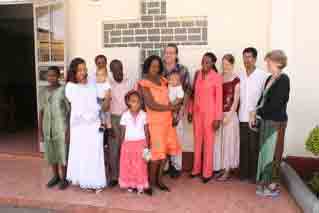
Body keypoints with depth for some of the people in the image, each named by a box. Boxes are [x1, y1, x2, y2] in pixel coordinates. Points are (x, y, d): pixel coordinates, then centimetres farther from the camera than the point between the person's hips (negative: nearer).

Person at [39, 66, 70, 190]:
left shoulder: (63, 90, -8)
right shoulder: (44, 91, 7)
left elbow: (69, 110, -8)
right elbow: (41, 111, 9)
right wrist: (40, 131, 8)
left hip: (61, 127, -5)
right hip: (48, 127, 5)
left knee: (62, 153, 2)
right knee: (51, 154, 12)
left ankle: (63, 178, 18)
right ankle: (55, 176, 29)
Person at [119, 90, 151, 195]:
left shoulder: (143, 114, -5)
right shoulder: (125, 115, -5)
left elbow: (146, 131, 0)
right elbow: (123, 131, 1)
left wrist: (147, 144, -2)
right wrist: (122, 144, 1)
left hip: (141, 143, 0)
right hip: (128, 144, 1)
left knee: (141, 165, 4)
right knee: (128, 165, 7)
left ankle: (141, 185, 16)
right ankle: (130, 184, 22)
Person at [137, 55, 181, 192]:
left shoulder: (162, 80, 10)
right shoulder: (144, 84, -10)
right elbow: (151, 105, -17)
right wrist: (171, 107, -10)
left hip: (167, 120, 6)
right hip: (155, 121, -6)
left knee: (166, 150, 8)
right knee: (157, 152, -2)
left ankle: (159, 179, 24)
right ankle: (152, 180, 18)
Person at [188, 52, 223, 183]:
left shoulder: (217, 77, -10)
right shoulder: (197, 74, 6)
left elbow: (219, 98, -9)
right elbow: (194, 94, 10)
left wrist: (218, 118, -11)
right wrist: (190, 111, 10)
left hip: (209, 112, -5)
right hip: (197, 112, 5)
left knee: (208, 142, 4)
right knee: (197, 140, 13)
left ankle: (207, 172, 17)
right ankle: (196, 169, 26)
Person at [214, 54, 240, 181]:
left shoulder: (236, 80, -7)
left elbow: (236, 100, -9)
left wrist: (229, 115, -14)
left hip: (230, 114, -5)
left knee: (228, 141, 3)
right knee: (219, 141, 10)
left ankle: (227, 171, 15)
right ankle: (222, 168, 24)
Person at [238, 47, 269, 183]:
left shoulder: (262, 75, -6)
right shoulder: (240, 75, 6)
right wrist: (237, 111, 6)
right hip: (243, 117, 4)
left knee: (254, 147, 5)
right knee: (243, 146, 11)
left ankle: (254, 174, 19)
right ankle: (243, 172, 22)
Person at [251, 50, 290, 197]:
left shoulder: (283, 79, -14)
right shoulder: (269, 79, 10)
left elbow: (275, 104, -19)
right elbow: (262, 99, 12)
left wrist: (257, 112, -8)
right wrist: (255, 113, -1)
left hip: (276, 122, -7)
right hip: (266, 121, 7)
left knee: (272, 152, 2)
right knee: (264, 151, 13)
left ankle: (273, 185, 16)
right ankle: (265, 181, 26)